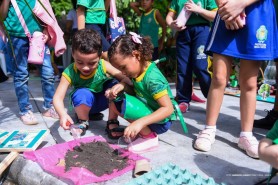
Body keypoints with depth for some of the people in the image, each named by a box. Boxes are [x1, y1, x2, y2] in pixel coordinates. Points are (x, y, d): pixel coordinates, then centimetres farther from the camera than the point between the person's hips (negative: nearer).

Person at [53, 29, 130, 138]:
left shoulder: (104, 66, -25)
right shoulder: (69, 72, -27)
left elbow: (126, 79, -22)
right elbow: (57, 97, -31)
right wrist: (63, 114, -51)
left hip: (103, 100, 2)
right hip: (84, 104, -1)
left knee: (115, 85, -27)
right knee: (82, 94, -35)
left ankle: (112, 123, -10)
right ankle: (83, 122, -2)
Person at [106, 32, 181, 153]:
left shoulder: (152, 78, -26)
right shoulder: (138, 70, -2)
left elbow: (168, 108, -29)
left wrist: (140, 122, -38)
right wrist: (122, 86, -14)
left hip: (160, 122, -8)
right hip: (148, 111, 9)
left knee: (125, 104, -28)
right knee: (115, 98, -3)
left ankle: (150, 137, -8)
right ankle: (142, 130, 5)